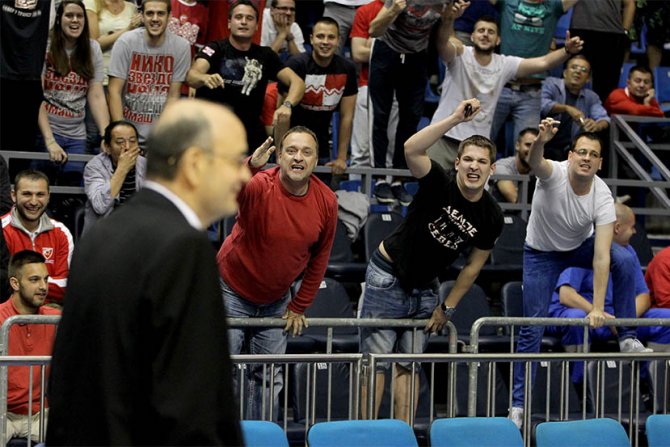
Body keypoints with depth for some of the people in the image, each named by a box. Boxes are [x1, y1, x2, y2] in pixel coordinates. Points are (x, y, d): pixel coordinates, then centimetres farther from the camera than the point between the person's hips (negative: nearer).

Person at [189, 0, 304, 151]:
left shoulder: (265, 55, 5)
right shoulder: (215, 49, -5)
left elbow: (297, 81, -2)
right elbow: (192, 75, -22)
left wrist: (287, 105, -24)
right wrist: (205, 78, -46)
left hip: (250, 138, 3)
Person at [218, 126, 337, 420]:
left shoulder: (326, 202, -9)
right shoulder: (259, 186, -23)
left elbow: (319, 258, 4)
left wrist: (299, 307, 6)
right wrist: (249, 168, -65)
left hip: (277, 300, 4)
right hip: (233, 292, -4)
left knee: (269, 378, 11)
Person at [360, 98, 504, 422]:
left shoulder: (491, 217, -7)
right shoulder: (439, 184, -21)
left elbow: (472, 267, 4)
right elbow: (411, 149, -41)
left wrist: (446, 308, 5)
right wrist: (456, 119, -45)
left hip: (425, 286, 5)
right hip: (388, 276, -5)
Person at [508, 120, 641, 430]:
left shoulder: (602, 197, -26)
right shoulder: (553, 174, -28)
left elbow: (601, 257, -31)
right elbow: (535, 162, -55)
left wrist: (597, 308, -37)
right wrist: (541, 140, -79)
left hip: (581, 246, 1)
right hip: (541, 252, -1)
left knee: (624, 261, -28)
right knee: (532, 327, -4)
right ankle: (518, 402, 8)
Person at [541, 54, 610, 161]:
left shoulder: (591, 97, 14)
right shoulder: (551, 84, 1)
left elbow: (604, 119, 1)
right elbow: (541, 104, -18)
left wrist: (597, 126, -24)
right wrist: (567, 108, -29)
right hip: (546, 146, -5)